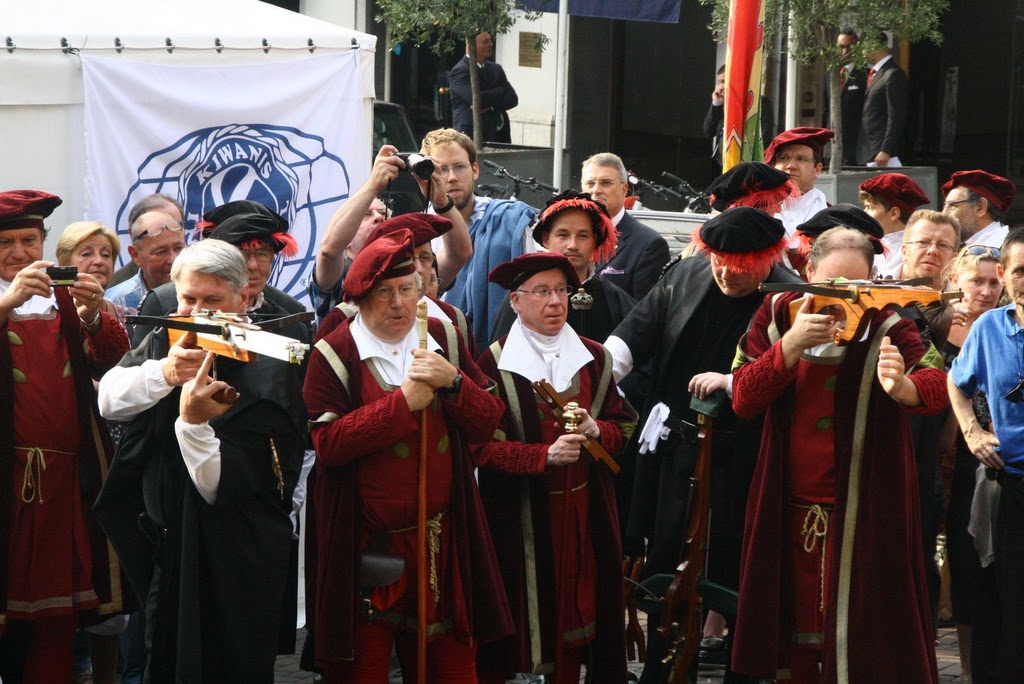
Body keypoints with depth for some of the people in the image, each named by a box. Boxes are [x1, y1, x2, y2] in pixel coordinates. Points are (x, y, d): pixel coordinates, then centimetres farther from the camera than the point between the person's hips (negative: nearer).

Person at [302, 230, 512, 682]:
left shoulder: (444, 338, 8)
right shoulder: (334, 354, -5)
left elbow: (488, 422, 4)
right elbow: (328, 442, -16)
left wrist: (453, 382, -15)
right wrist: (403, 402, -18)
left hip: (444, 539, 4)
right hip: (368, 542, -4)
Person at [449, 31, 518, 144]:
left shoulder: (496, 69, 16)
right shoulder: (459, 71, -7)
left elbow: (513, 98, 8)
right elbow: (477, 98, -20)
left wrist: (490, 106, -11)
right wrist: (500, 92, -2)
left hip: (498, 135, 6)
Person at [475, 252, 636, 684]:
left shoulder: (593, 357, 7)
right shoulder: (494, 363, -6)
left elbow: (622, 426, 11)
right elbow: (483, 446, -11)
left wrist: (596, 431, -11)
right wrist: (545, 456, -23)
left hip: (583, 510, 4)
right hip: (518, 514, -4)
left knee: (576, 607, 5)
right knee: (520, 611, -2)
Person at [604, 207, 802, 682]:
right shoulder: (685, 276, 3)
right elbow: (636, 332, 5)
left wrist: (731, 382, -23)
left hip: (738, 455, -5)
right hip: (674, 442, 5)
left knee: (730, 561, 3)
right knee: (664, 555, 11)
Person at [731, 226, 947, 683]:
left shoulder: (885, 326, -7)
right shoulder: (777, 315, 2)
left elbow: (937, 385, -22)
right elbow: (743, 400, -5)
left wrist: (904, 386, -46)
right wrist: (791, 344, -20)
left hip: (864, 513, -3)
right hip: (790, 510, 3)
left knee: (863, 620, -4)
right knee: (794, 622, 7)